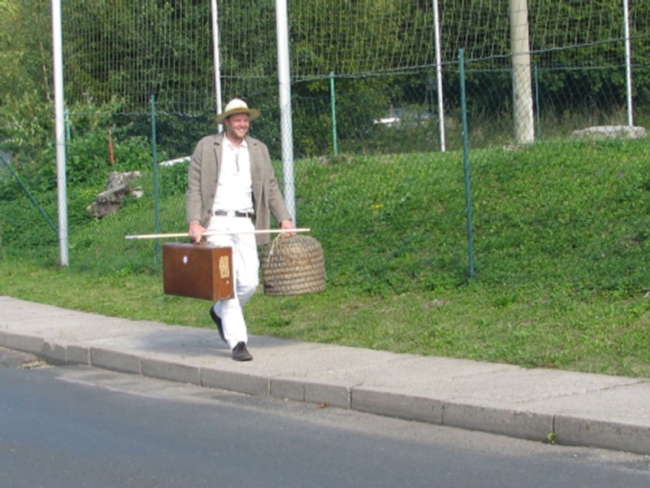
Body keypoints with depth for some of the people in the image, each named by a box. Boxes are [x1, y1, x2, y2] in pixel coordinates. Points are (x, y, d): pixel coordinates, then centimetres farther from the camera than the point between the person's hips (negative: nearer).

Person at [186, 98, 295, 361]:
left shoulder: (259, 149, 15)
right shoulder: (206, 147, 3)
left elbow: (271, 187, 17)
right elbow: (194, 188, 0)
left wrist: (284, 218, 4)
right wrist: (194, 222, -12)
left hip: (245, 224, 3)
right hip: (216, 223, -3)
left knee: (250, 282, -4)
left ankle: (220, 312, 27)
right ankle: (237, 342, -3)